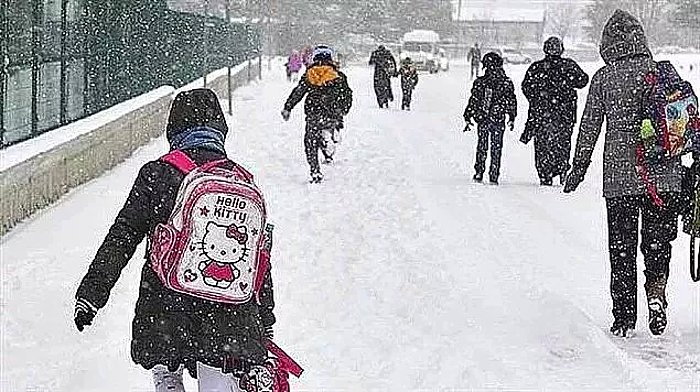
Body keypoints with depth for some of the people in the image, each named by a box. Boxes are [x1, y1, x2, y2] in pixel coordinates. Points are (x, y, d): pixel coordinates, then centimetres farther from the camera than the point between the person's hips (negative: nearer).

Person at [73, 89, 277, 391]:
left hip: (164, 313, -1)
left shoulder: (158, 174, -4)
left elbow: (121, 237, -5)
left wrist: (91, 293, 1)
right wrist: (265, 326, 20)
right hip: (230, 320, 2)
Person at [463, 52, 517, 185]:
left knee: (481, 147, 13)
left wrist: (468, 118, 6)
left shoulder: (480, 82, -5)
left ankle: (479, 174, 12)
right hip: (499, 120, 0)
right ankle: (494, 177, 6)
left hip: (482, 119, 0)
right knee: (496, 149, 7)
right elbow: (511, 101, 3)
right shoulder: (507, 82, -4)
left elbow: (473, 101, -2)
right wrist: (512, 118, 15)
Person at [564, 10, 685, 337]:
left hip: (619, 177, -1)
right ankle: (656, 290, -11)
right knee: (658, 240, 14)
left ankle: (625, 319, 10)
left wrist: (578, 169, 10)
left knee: (622, 249, 8)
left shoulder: (604, 78, -2)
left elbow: (589, 127, 1)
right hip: (663, 176, 1)